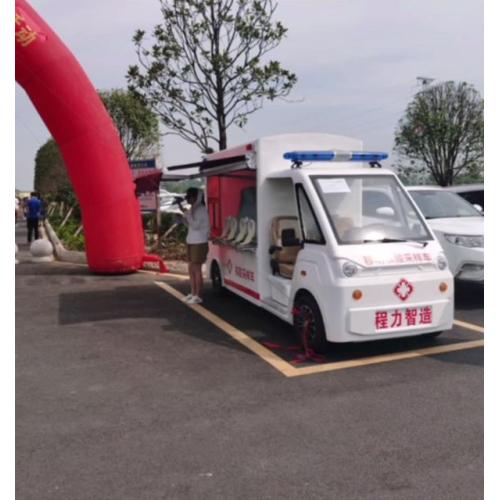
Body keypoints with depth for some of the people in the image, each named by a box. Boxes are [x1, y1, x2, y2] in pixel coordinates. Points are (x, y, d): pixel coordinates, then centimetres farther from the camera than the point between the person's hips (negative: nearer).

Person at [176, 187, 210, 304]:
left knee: (197, 269, -6)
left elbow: (195, 225, -20)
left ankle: (198, 296, 0)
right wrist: (183, 211, 7)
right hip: (191, 242, 9)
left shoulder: (201, 209, -13)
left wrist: (186, 213, -20)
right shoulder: (193, 209, 13)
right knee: (191, 268, 13)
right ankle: (193, 293, 22)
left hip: (199, 243, -9)